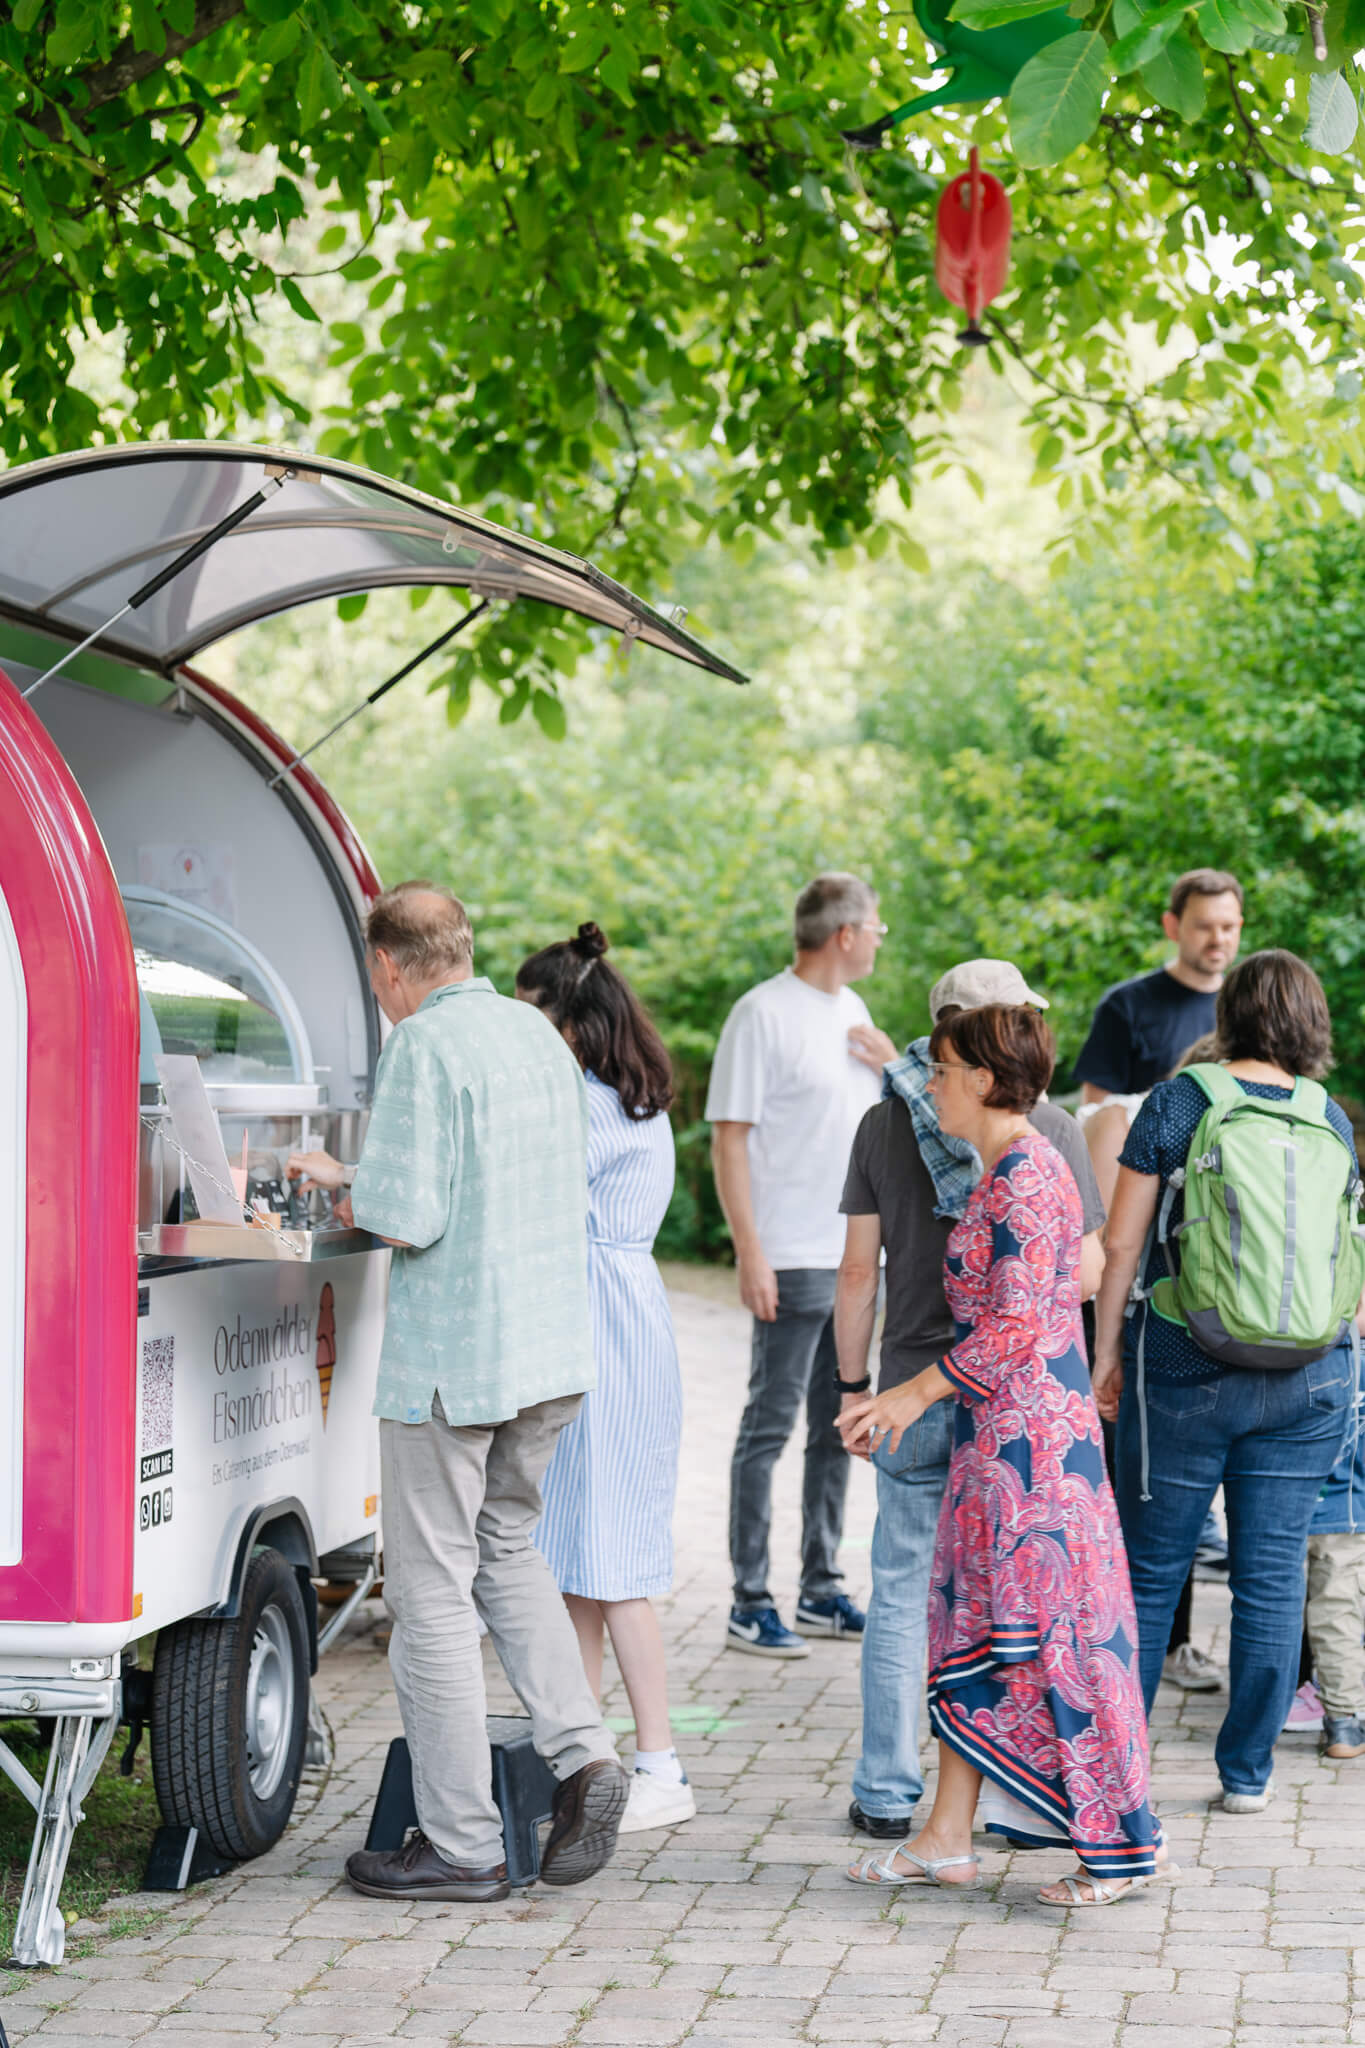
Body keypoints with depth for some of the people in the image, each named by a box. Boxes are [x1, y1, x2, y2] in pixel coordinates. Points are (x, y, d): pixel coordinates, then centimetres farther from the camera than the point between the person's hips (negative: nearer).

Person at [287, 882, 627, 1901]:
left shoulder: (424, 1047, -14)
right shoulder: (538, 1032, 11)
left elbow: (409, 1217, -20)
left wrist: (346, 1189, 1)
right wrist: (359, 1176, 24)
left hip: (451, 1359, -8)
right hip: (554, 1350, 8)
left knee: (433, 1588, 2)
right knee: (508, 1550, 23)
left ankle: (463, 1843, 6)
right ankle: (584, 1752, 8)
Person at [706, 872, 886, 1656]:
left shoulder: (852, 1011, 14)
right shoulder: (764, 1014, -10)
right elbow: (729, 1137, -12)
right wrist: (750, 1253, -17)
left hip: (858, 1258, 8)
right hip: (793, 1261, -8)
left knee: (838, 1428, 12)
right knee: (770, 1428, -3)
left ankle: (823, 1590, 21)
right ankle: (751, 1603, 2)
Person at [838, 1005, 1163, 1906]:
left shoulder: (1025, 1179, -17)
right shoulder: (1011, 1170, 14)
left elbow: (1017, 1327, -21)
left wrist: (918, 1391, -14)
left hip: (1029, 1439, -10)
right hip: (1001, 1435, 10)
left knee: (1047, 1635, -4)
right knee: (972, 1629, 12)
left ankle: (1125, 1843, 5)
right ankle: (948, 1839, 17)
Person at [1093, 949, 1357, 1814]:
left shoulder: (1177, 1103, -4)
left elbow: (1122, 1242, -5)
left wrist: (1106, 1348, 5)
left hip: (1187, 1370, -2)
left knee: (1150, 1570, 8)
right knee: (1274, 1572, 9)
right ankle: (1248, 1770, 14)